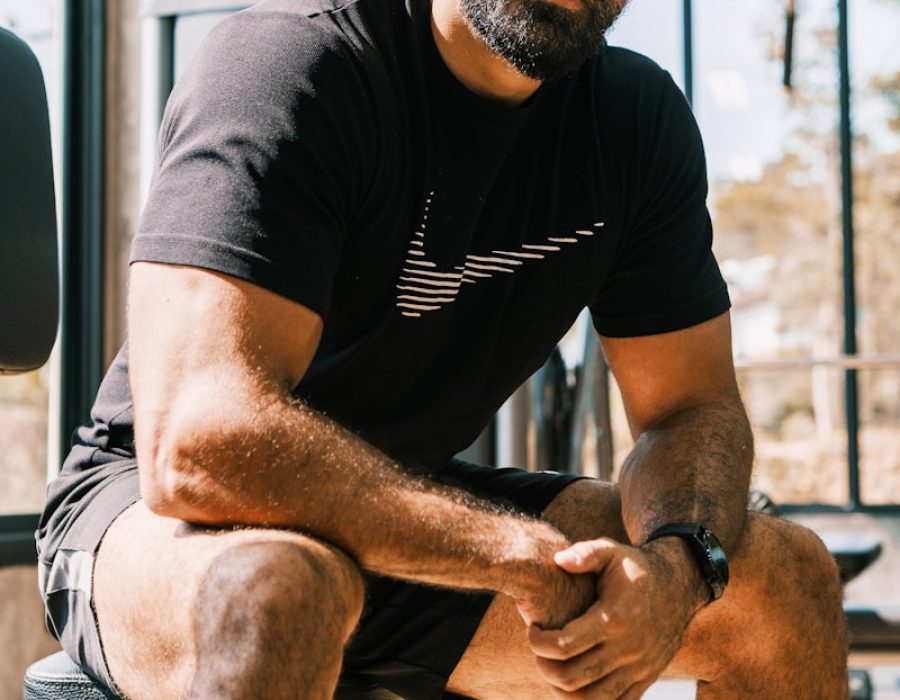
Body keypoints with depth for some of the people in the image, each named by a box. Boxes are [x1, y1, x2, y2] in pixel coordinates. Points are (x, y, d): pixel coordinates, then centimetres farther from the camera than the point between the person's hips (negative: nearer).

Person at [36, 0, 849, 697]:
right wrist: (526, 556, -32)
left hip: (416, 517, 6)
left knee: (787, 578, -4)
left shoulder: (642, 117, -2)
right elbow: (197, 446, -34)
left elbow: (694, 410, -1)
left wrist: (675, 563, -24)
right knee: (273, 590, -41)